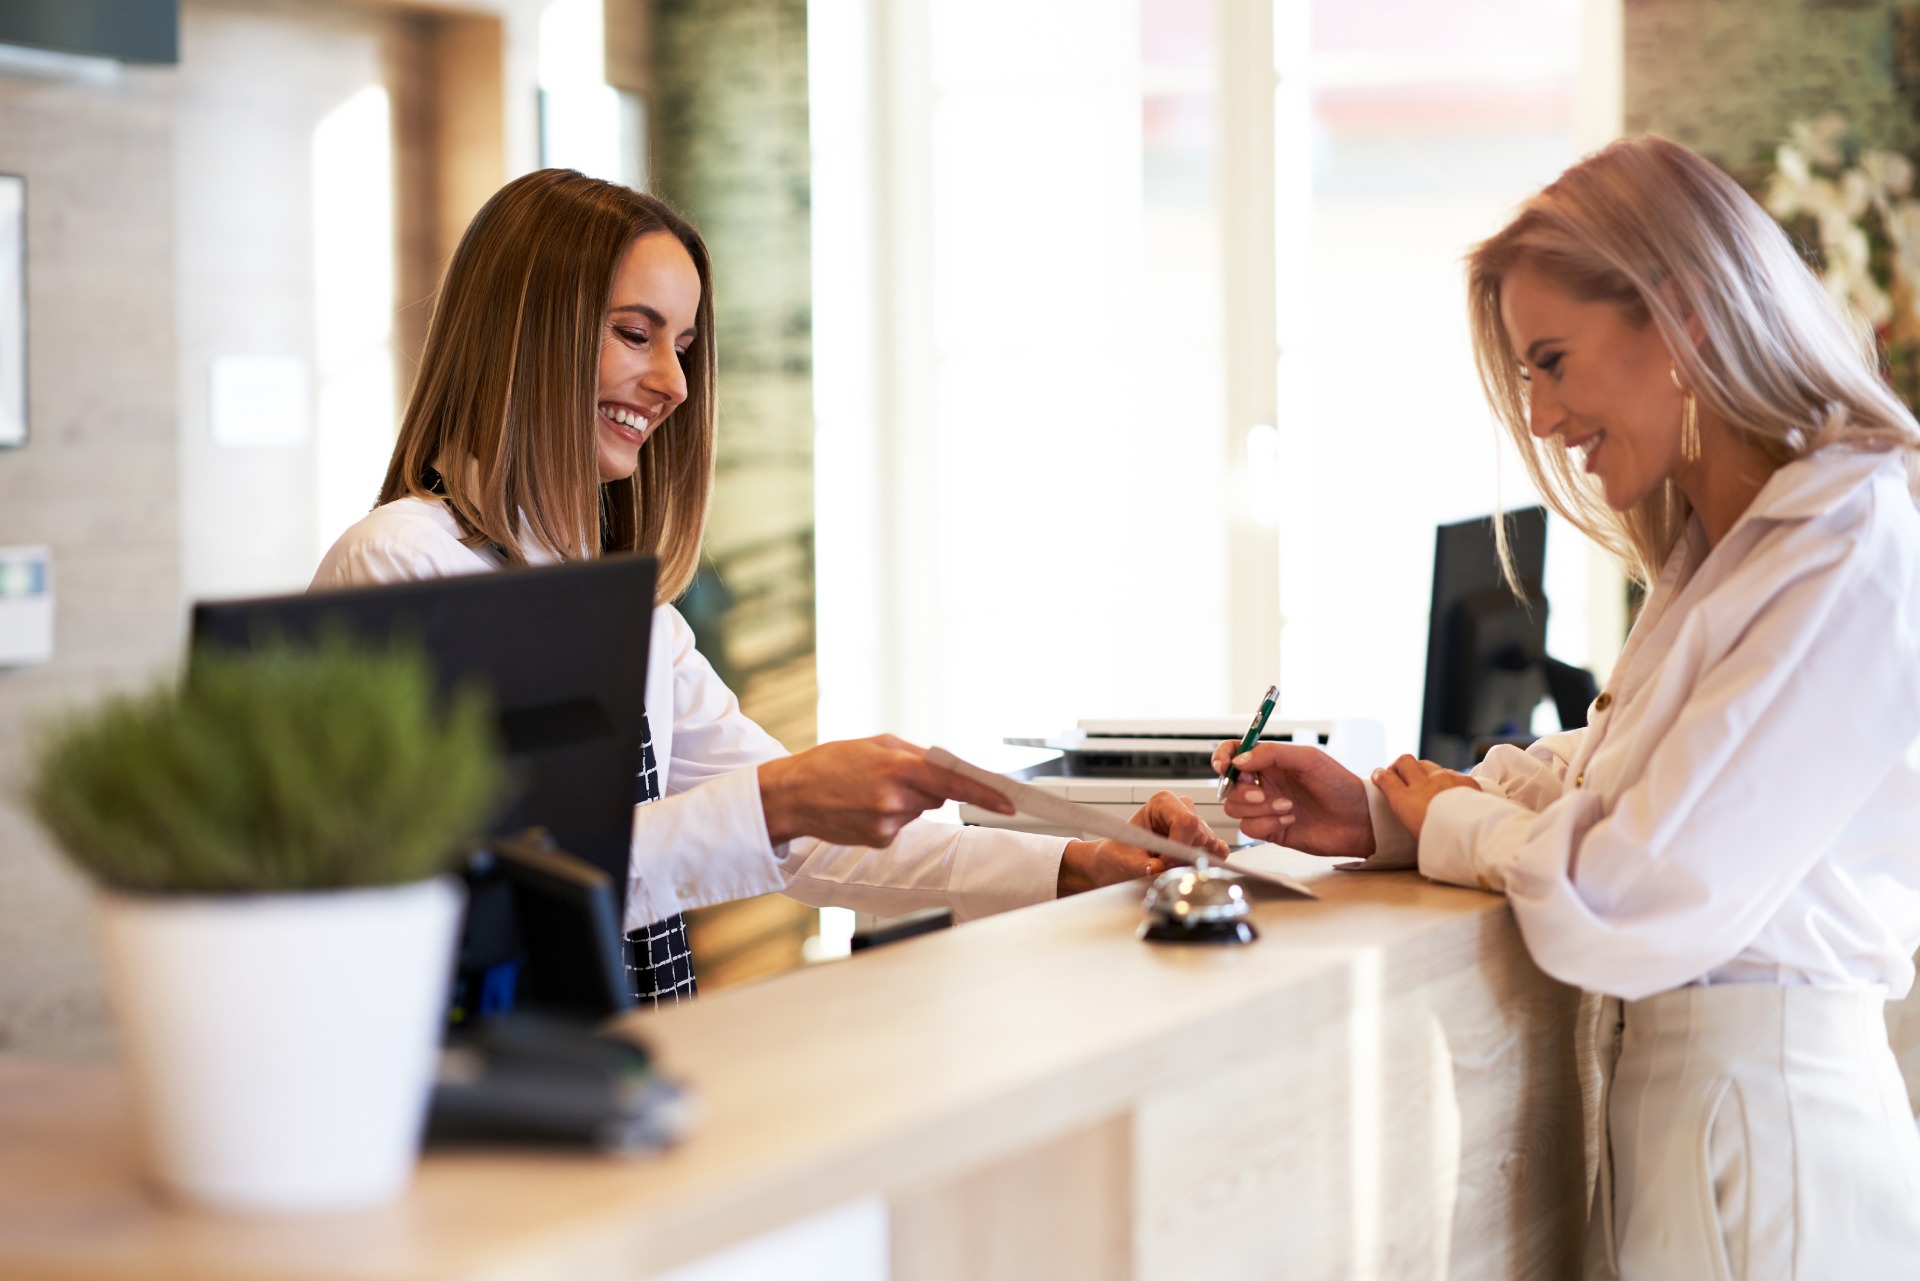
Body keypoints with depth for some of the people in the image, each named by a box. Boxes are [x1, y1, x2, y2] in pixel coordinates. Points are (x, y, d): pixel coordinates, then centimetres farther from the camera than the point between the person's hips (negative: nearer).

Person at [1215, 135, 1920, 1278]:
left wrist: (1450, 819, -4)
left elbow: (1625, 909, -23)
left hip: (1766, 1123, -9)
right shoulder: (1723, 545, 12)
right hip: (1672, 1086, 9)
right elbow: (1603, 777, 19)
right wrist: (1379, 815, 5)